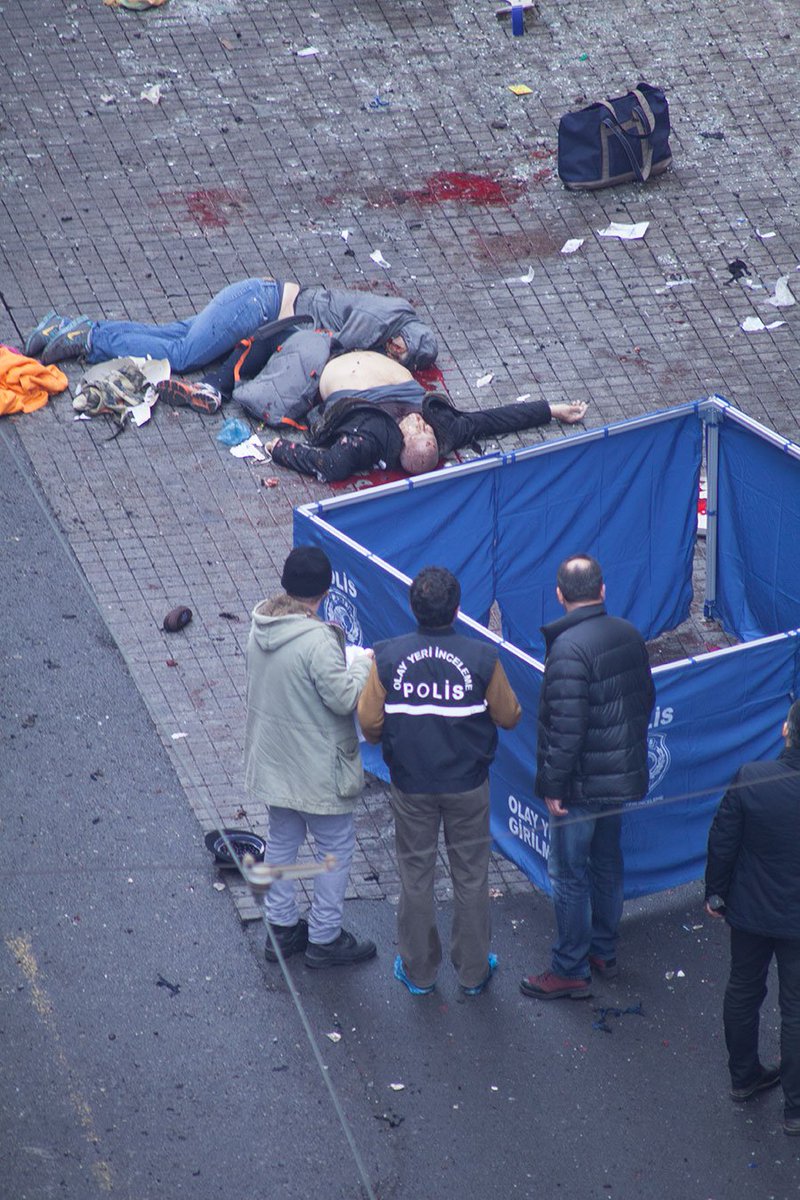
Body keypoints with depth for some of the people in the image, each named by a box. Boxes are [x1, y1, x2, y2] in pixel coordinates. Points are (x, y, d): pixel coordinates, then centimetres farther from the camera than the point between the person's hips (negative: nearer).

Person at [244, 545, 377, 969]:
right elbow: (344, 698, -24)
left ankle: (281, 929, 33)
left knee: (282, 840, 22)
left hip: (271, 757, 8)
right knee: (336, 847, 9)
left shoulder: (260, 627, -3)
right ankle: (324, 939, 17)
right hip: (315, 769, -8)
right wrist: (363, 665, -6)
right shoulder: (317, 640, -28)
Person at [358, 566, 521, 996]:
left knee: (415, 876, 16)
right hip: (468, 784, 0)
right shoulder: (482, 658, -17)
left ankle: (418, 971, 29)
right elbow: (509, 717, -5)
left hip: (410, 785, 1)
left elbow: (369, 724, -9)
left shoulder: (387, 658, -16)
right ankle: (473, 971, 28)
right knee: (470, 877, 16)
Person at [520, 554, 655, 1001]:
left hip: (583, 783, -8)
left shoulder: (569, 648, -23)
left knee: (569, 875, 3)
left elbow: (565, 726, -25)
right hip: (623, 775, 8)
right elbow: (646, 699, 12)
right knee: (607, 862, 21)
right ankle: (605, 951, 35)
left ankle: (571, 971, 10)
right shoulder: (629, 635, 2)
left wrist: (552, 784, -17)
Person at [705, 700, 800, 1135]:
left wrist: (715, 893, 7)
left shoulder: (750, 779, -21)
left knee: (743, 992, 23)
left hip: (749, 912, 2)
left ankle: (743, 1077, 41)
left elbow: (722, 844, -10)